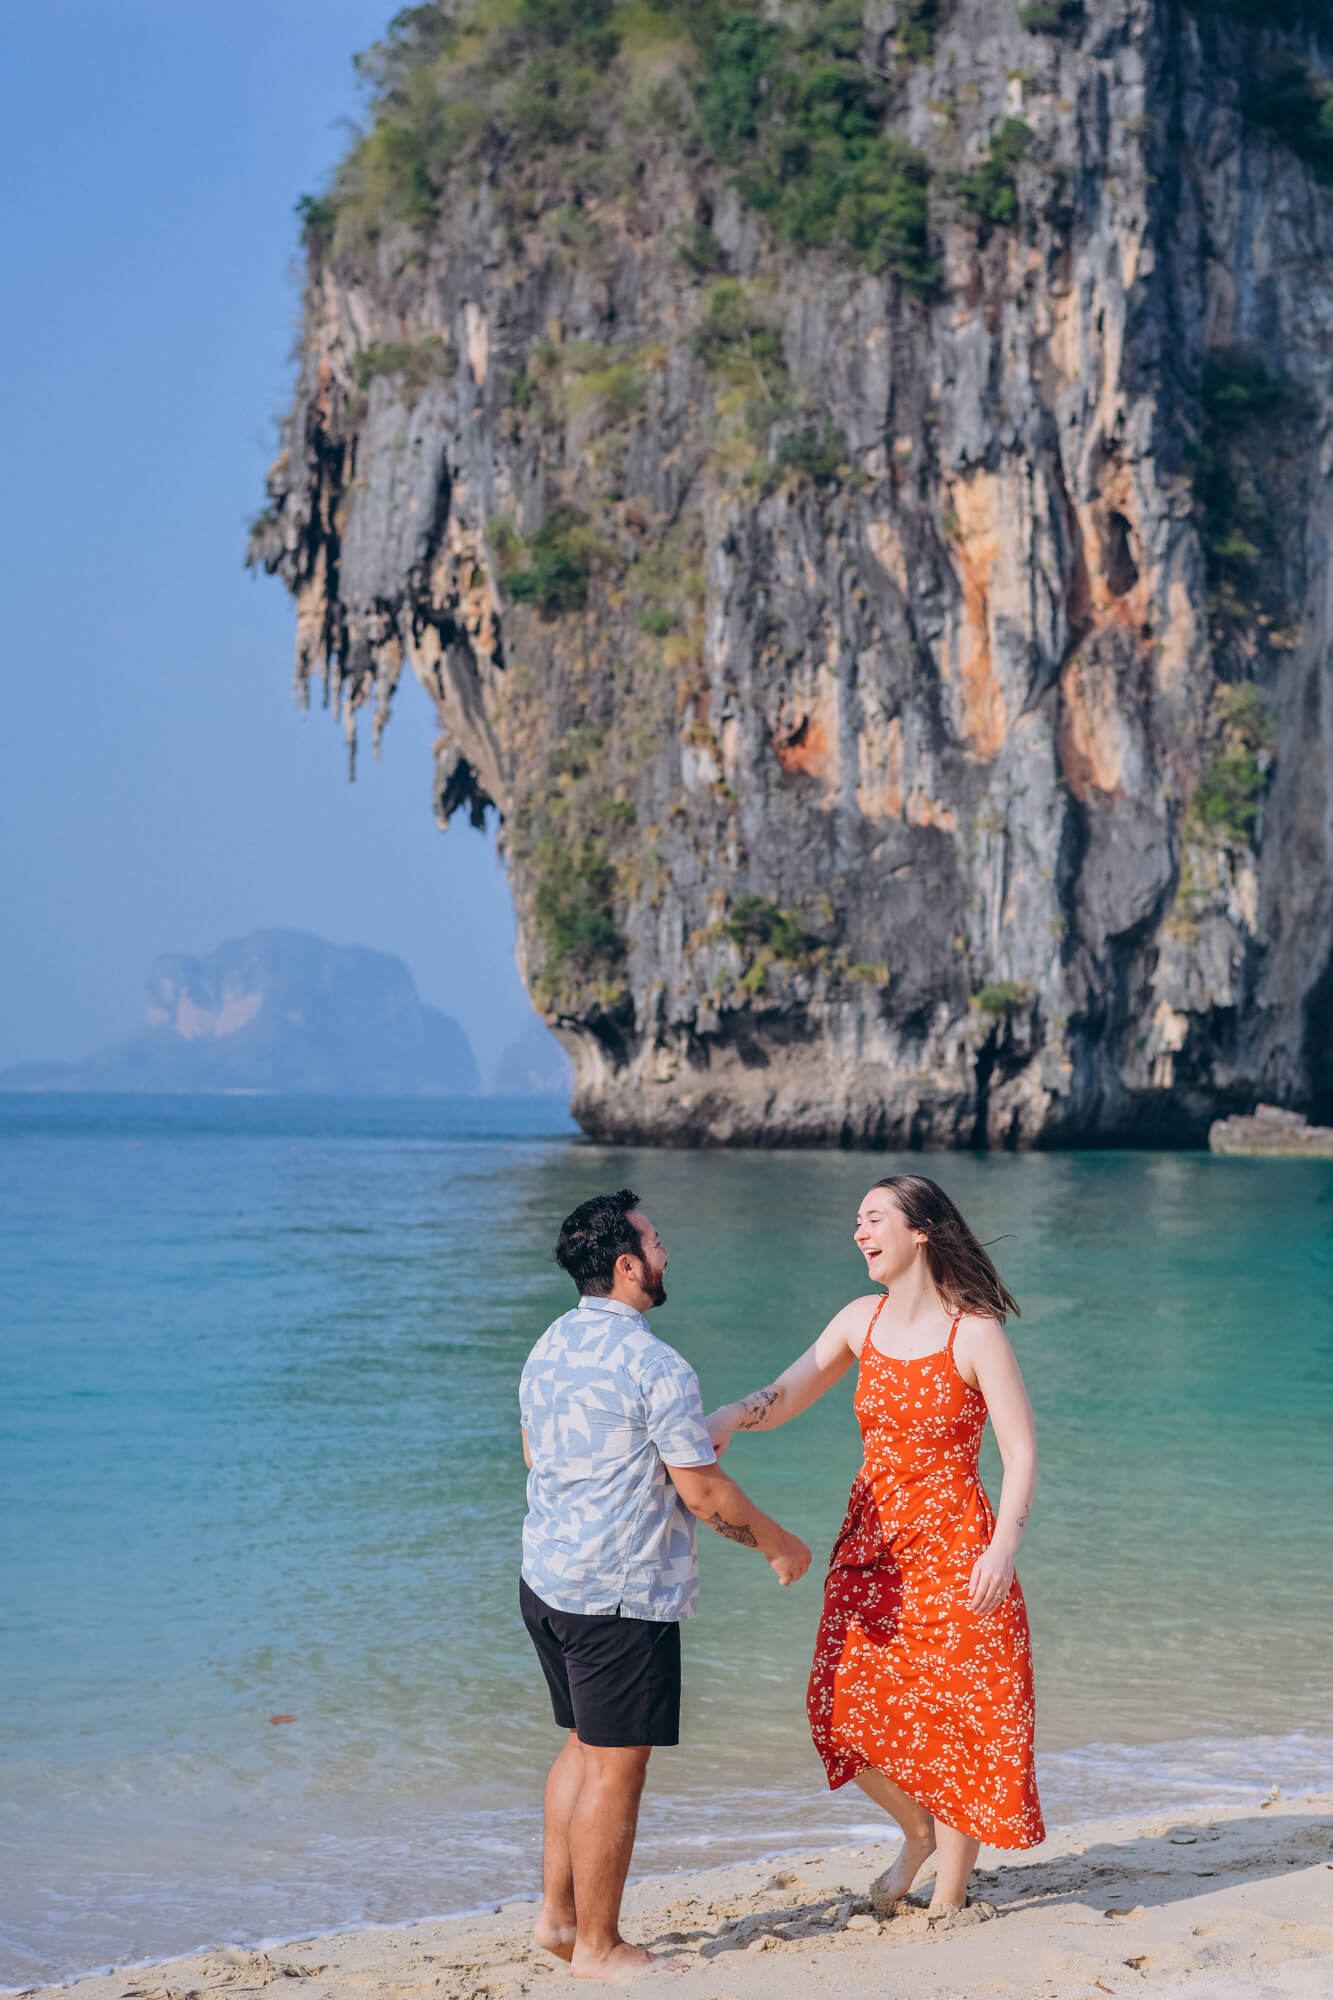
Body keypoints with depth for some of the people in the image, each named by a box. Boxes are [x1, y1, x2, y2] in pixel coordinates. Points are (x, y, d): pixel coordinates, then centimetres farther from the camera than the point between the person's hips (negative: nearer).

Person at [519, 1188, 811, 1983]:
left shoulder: (550, 1346, 8)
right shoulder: (655, 1366, -18)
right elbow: (703, 1490, -15)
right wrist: (778, 1542, 1)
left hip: (548, 1579, 9)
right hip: (622, 1592, -9)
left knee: (586, 1746, 20)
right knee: (615, 1767, 1)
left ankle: (558, 1914, 25)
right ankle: (597, 1946, 10)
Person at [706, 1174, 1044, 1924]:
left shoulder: (974, 1334, -11)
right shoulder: (863, 1320, 5)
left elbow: (1022, 1450, -12)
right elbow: (786, 1397, 6)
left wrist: (1005, 1546, -23)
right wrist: (732, 1416, -16)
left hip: (952, 1548, -5)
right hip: (871, 1542, 5)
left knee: (955, 1719, -1)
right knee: (846, 1712, 0)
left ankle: (949, 1896, 15)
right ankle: (919, 1833, 28)